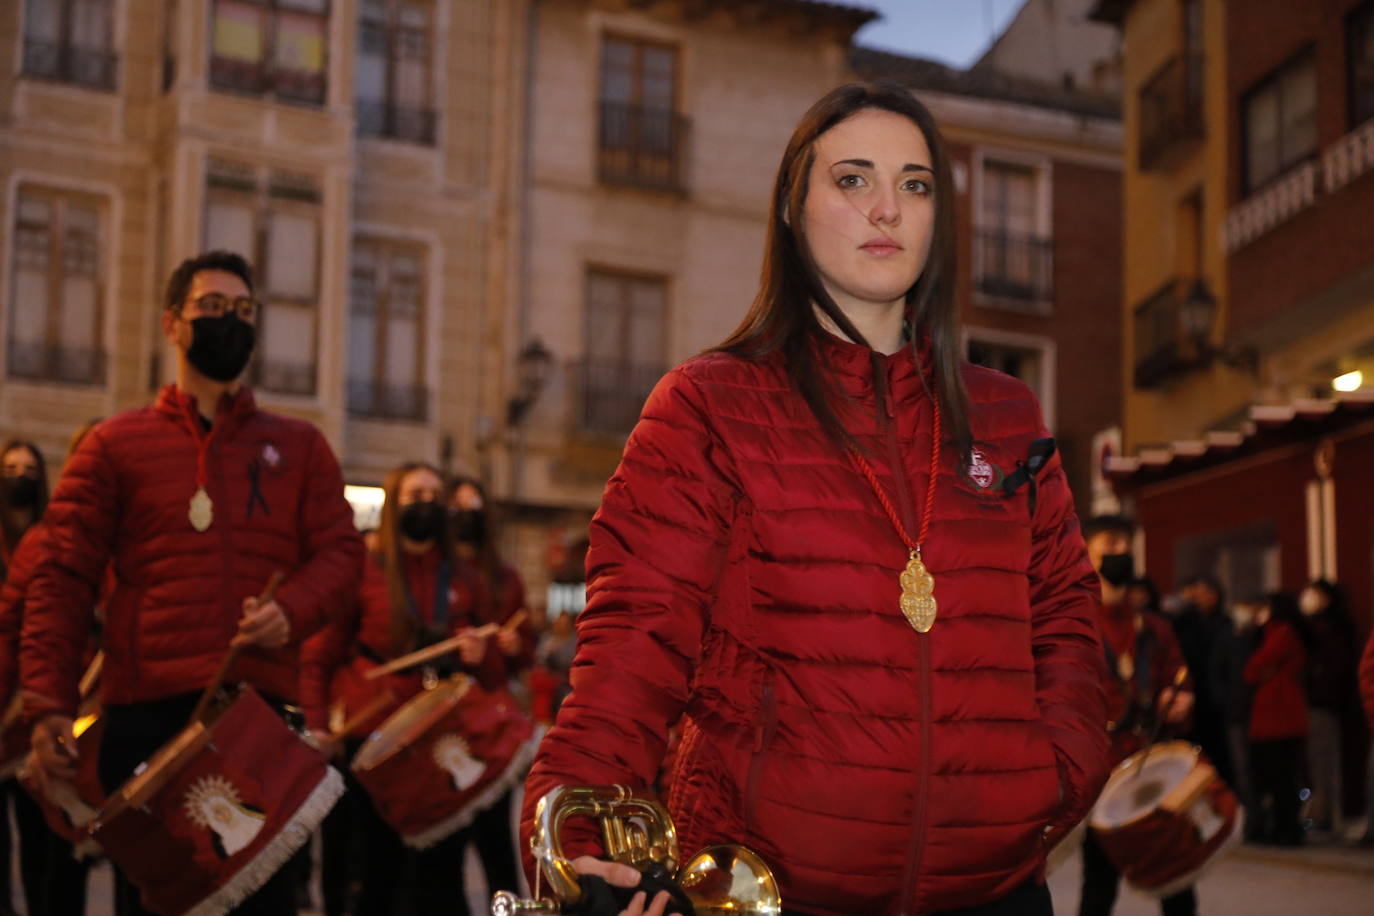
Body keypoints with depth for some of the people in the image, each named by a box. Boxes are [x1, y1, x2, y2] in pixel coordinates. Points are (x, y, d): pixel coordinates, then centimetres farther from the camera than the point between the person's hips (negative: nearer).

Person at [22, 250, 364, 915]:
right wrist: (48, 702, -8)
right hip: (146, 714, -1)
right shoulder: (116, 444, 10)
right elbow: (64, 579, 4)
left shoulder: (297, 447, 16)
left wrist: (293, 611, -14)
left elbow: (339, 550, 8)